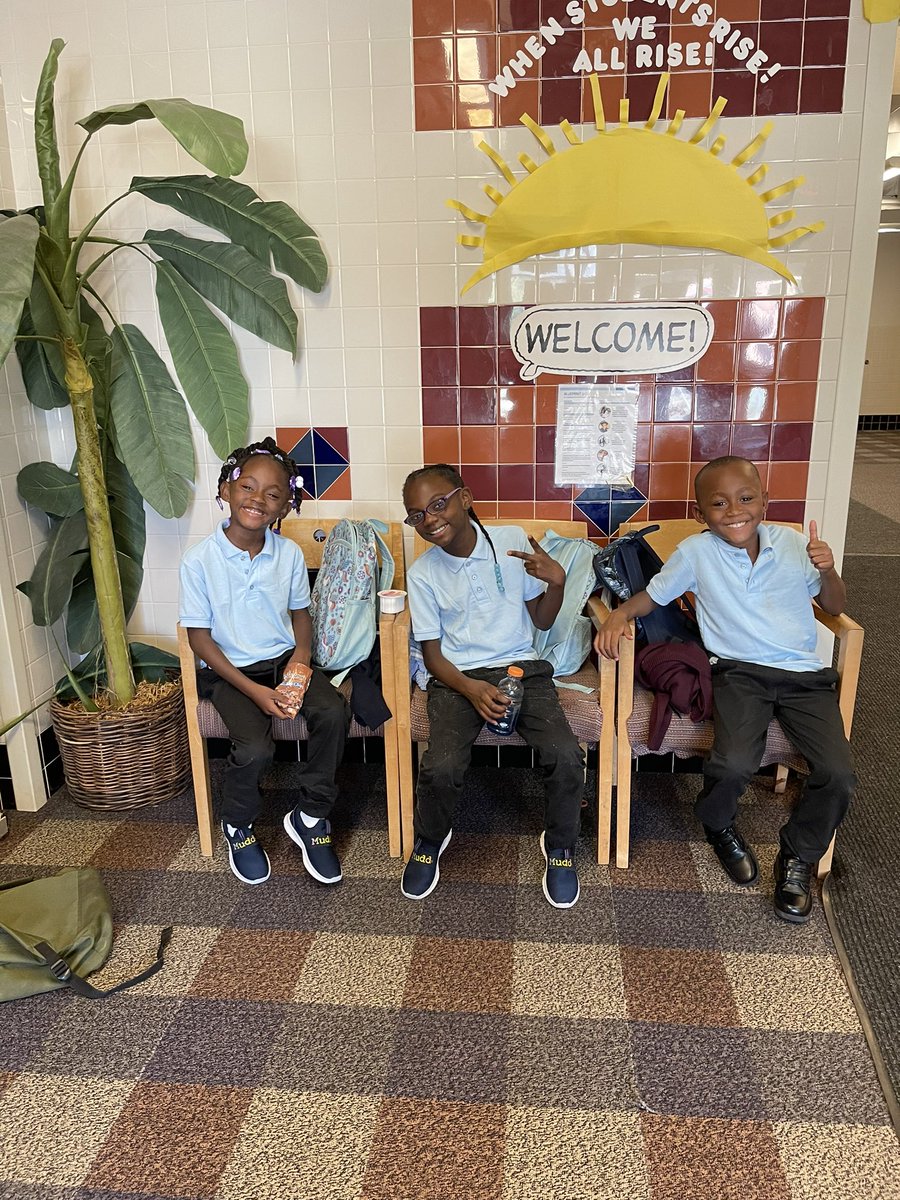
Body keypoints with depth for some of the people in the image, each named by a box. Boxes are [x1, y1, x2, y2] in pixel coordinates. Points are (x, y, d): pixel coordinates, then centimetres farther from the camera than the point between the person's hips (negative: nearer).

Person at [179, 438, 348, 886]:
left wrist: (301, 658, -11)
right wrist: (253, 690, -17)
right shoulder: (199, 560, -13)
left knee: (333, 712, -24)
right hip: (230, 669, -3)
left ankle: (311, 816, -1)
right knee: (254, 748, -27)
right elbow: (199, 636, -10)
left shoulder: (290, 553, -3)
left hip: (283, 659, 3)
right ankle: (238, 828, 9)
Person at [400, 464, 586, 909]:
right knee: (441, 767, -26)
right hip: (457, 677, 0)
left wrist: (557, 581, -13)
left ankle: (559, 847, 8)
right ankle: (430, 841, 10)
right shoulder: (422, 573, -1)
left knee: (566, 757, -23)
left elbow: (542, 620, 8)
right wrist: (471, 689, -17)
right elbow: (432, 653, 2)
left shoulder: (512, 541, -1)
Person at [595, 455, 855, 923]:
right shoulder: (697, 552, 0)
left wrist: (827, 571, -7)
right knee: (733, 763, -28)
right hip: (739, 671, -2)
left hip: (805, 675, 3)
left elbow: (834, 606, 15)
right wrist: (620, 613, -13)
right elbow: (652, 595, 9)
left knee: (838, 773, -17)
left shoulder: (792, 543, 6)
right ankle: (718, 825, 11)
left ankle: (798, 857, 14)